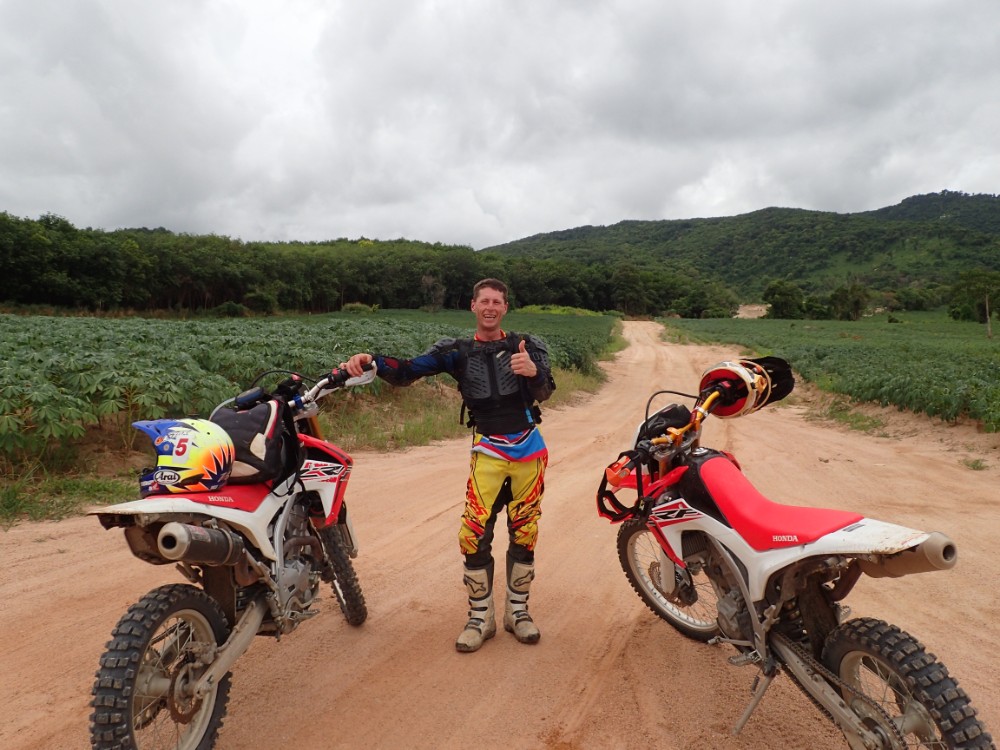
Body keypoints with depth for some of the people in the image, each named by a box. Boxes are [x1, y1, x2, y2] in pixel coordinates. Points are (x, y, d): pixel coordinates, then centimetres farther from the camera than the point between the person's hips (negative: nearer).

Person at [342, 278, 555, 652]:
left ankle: (517, 611, 26)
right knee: (474, 535, -8)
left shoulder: (527, 345, 2)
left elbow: (545, 391, -13)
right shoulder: (458, 351, 3)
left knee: (524, 534, 8)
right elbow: (410, 370, -10)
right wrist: (372, 362, -30)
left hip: (530, 450, 1)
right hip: (488, 451, 0)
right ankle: (480, 617, 11)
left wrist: (534, 372, -37)